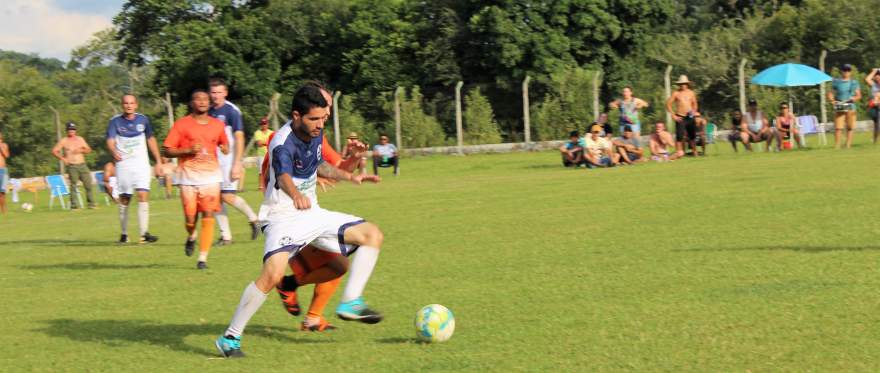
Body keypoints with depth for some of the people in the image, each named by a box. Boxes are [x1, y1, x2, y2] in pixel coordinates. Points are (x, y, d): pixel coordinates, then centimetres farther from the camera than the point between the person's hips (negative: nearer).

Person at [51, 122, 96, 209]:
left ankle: (91, 203, 4)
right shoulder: (64, 141, 4)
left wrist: (81, 150, -5)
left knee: (88, 184, -3)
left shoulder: (80, 139, 14)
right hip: (72, 166, -3)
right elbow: (54, 151, 1)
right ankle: (73, 205, -5)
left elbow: (89, 150, 14)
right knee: (73, 185, -8)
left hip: (82, 165, 3)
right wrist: (62, 158, -12)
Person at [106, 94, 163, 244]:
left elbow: (151, 140, 17)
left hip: (141, 164, 1)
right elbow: (110, 141, -14)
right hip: (123, 164, -1)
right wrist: (114, 152, -37)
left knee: (143, 195, -14)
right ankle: (124, 233, 17)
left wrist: (158, 161, 15)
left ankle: (144, 233, -17)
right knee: (124, 199, 2)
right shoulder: (115, 121, -2)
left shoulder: (143, 120, 6)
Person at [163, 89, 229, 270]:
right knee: (190, 219, -4)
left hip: (211, 175, 2)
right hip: (188, 176, -2)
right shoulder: (182, 124, 0)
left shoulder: (218, 125, 10)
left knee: (208, 216, -9)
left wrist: (225, 148, 4)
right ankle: (191, 237, 32)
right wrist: (188, 150, -14)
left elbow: (225, 144, 27)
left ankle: (203, 258, -4)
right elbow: (166, 150, -1)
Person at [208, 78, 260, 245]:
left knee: (227, 196, -14)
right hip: (214, 161, 7)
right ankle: (225, 235, 7)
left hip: (228, 159, -7)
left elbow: (239, 138, -13)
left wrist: (236, 164, -18)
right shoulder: (209, 112, 10)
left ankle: (253, 219, 8)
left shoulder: (231, 111, -9)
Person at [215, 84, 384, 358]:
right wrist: (296, 195, -68)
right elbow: (284, 176, -47)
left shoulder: (316, 133, 1)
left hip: (312, 213, 8)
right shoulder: (283, 143, -25)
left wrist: (350, 177, 16)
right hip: (284, 217, -8)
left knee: (372, 235, -1)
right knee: (273, 274, -30)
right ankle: (230, 338, -16)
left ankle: (350, 303, 0)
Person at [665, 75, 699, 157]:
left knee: (692, 135, 8)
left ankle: (694, 151, 20)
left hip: (690, 117, 3)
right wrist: (673, 115, -8)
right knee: (679, 136, -11)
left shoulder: (691, 93, 8)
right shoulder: (676, 93, -1)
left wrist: (694, 111, -1)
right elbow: (668, 104, -2)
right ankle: (678, 152, -9)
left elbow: (695, 104, 18)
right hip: (680, 118, -3)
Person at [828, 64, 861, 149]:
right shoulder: (836, 82, 10)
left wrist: (854, 98, -12)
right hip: (839, 108, -1)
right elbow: (831, 93, 13)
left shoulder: (854, 83, 11)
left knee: (850, 127, 2)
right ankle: (837, 145, -7)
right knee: (838, 127, -8)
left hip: (850, 107, 1)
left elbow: (859, 95, 10)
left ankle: (848, 145, 8)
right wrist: (832, 100, -7)